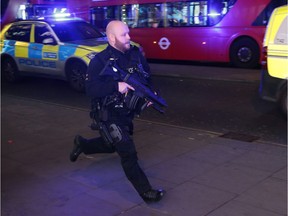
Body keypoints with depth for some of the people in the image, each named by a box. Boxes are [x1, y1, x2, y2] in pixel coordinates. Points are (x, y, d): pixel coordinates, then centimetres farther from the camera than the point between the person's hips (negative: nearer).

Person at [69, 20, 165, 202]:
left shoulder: (136, 54, 0)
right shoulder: (100, 61, -18)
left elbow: (147, 77, 12)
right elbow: (91, 89, -26)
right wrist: (117, 86, -37)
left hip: (126, 114, 7)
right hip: (108, 116, -7)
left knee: (110, 146, 27)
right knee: (128, 153, -11)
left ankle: (82, 144, 52)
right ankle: (146, 191, 0)